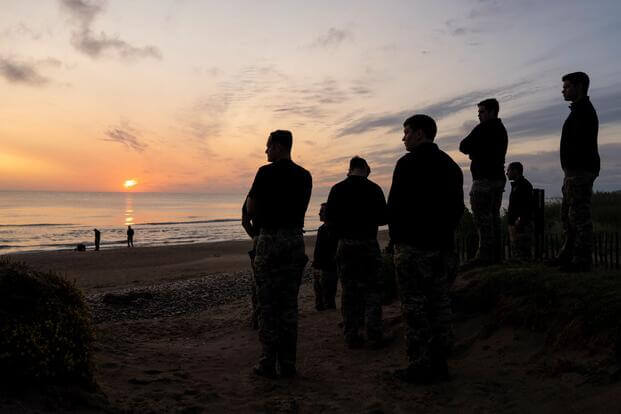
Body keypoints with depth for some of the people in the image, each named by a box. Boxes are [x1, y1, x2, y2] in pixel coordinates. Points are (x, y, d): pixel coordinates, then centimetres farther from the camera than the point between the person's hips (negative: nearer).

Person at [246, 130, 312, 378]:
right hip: (295, 239, 5)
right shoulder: (304, 175, 9)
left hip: (270, 239, -5)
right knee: (289, 304, 9)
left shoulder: (267, 172, -8)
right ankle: (288, 363, 13)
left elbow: (250, 210, -5)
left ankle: (268, 364, 6)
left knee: (268, 304, 2)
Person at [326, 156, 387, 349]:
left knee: (348, 291, 8)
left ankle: (351, 336, 10)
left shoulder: (336, 189, 1)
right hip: (368, 244, -2)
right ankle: (374, 336, 4)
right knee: (372, 290, 5)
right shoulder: (373, 189, -4)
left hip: (345, 245, 2)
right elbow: (383, 218, -2)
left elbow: (330, 217, 3)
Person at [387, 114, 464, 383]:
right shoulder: (451, 165, 15)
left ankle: (419, 366, 1)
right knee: (440, 304, 10)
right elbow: (458, 207, 16)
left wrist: (397, 237, 1)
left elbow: (395, 205, -12)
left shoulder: (409, 163, -9)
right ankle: (439, 363, 16)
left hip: (414, 246, -7)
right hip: (443, 246, 8)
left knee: (414, 306, -3)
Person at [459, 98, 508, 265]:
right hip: (498, 177, 10)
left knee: (482, 217, -9)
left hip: (484, 178, -10)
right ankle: (496, 254, 14)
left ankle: (485, 255, -10)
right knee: (494, 216, 11)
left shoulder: (483, 128, -11)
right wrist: (477, 152, 9)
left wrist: (472, 150, 10)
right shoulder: (502, 130, 19)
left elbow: (463, 146, -9)